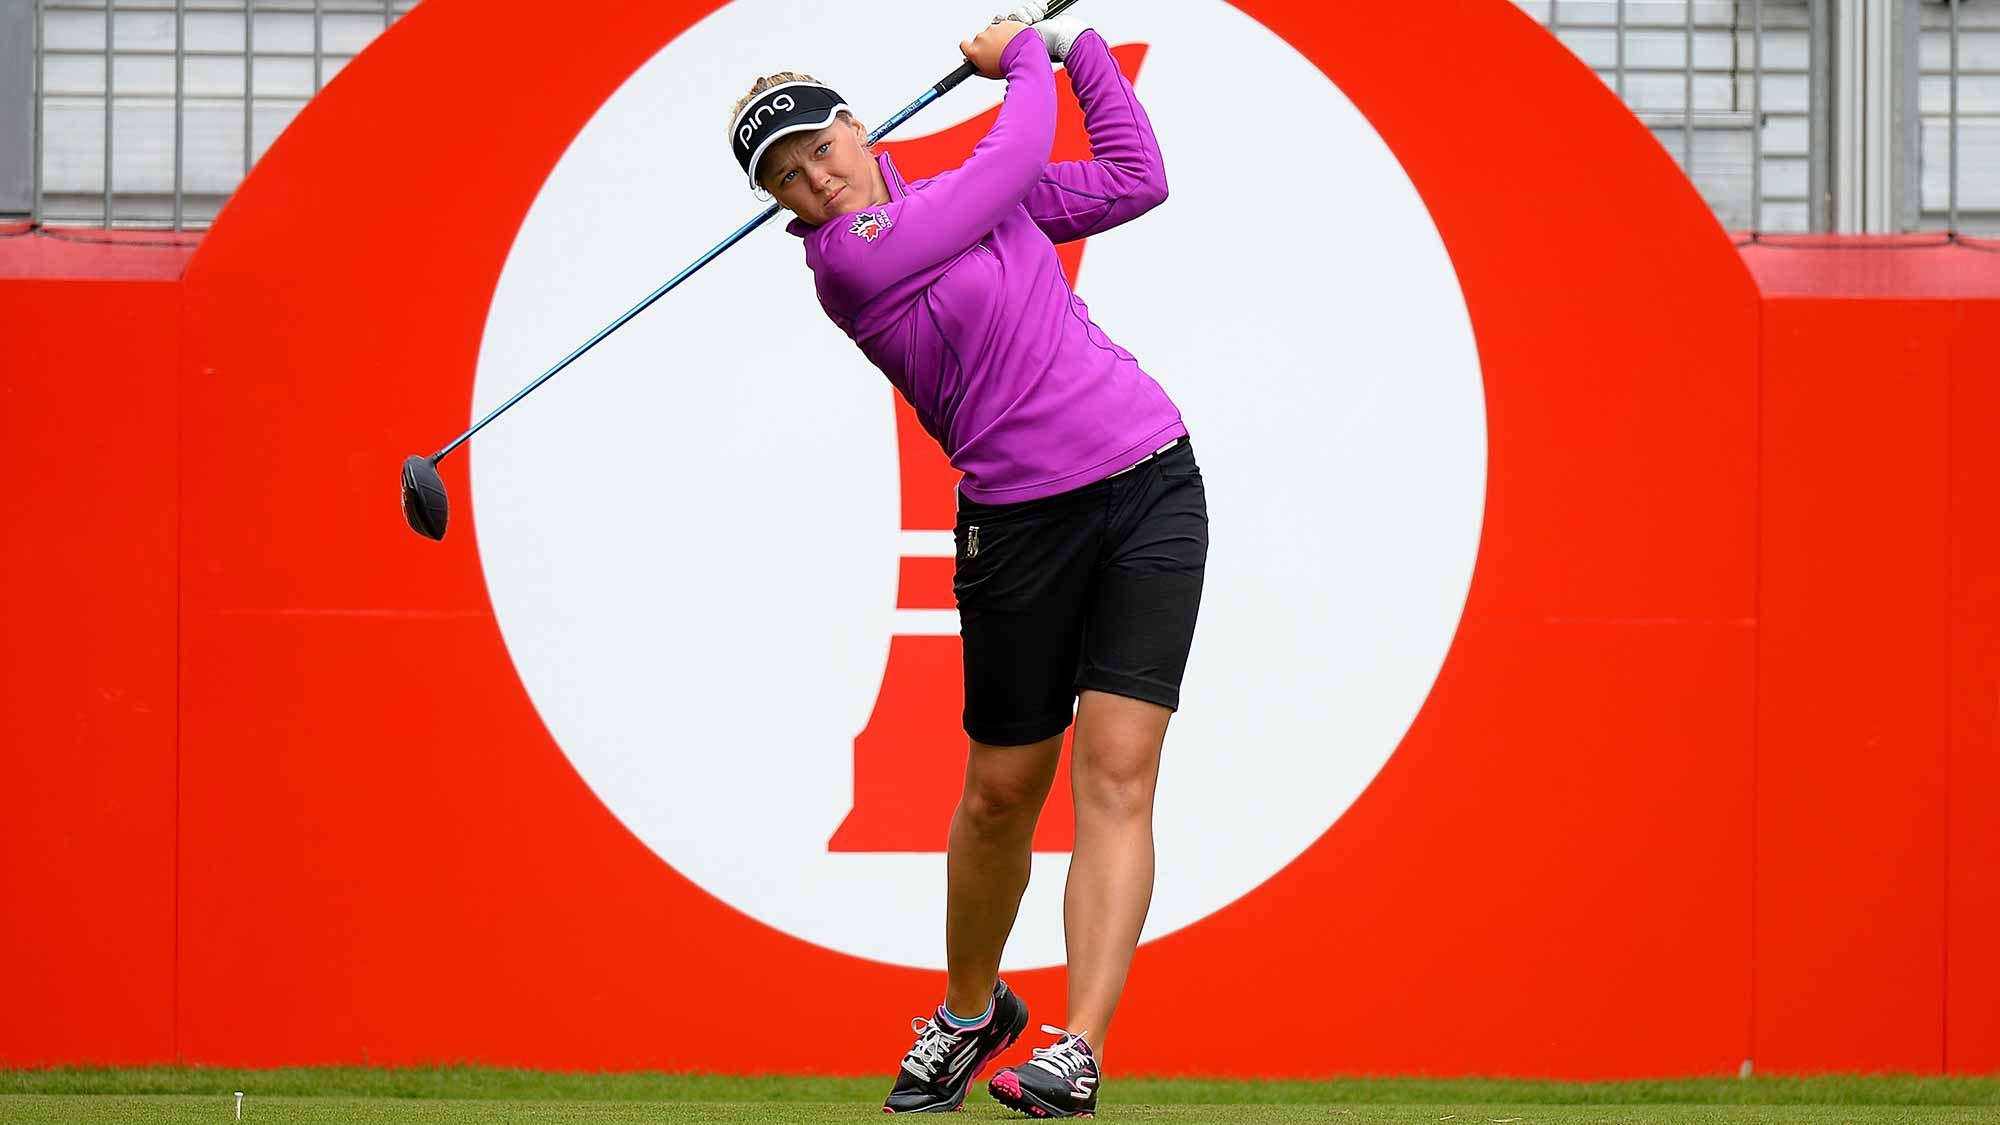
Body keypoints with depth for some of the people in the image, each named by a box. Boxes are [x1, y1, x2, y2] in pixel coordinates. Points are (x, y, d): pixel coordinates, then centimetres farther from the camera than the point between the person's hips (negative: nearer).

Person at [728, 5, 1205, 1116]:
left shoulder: (969, 195, 10)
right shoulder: (848, 259, -10)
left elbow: (1132, 178, 17)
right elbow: (1018, 155, -6)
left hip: (1152, 485, 3)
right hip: (1021, 518, -3)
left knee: (1117, 771, -10)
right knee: (1001, 790, 6)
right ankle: (970, 1012, 34)